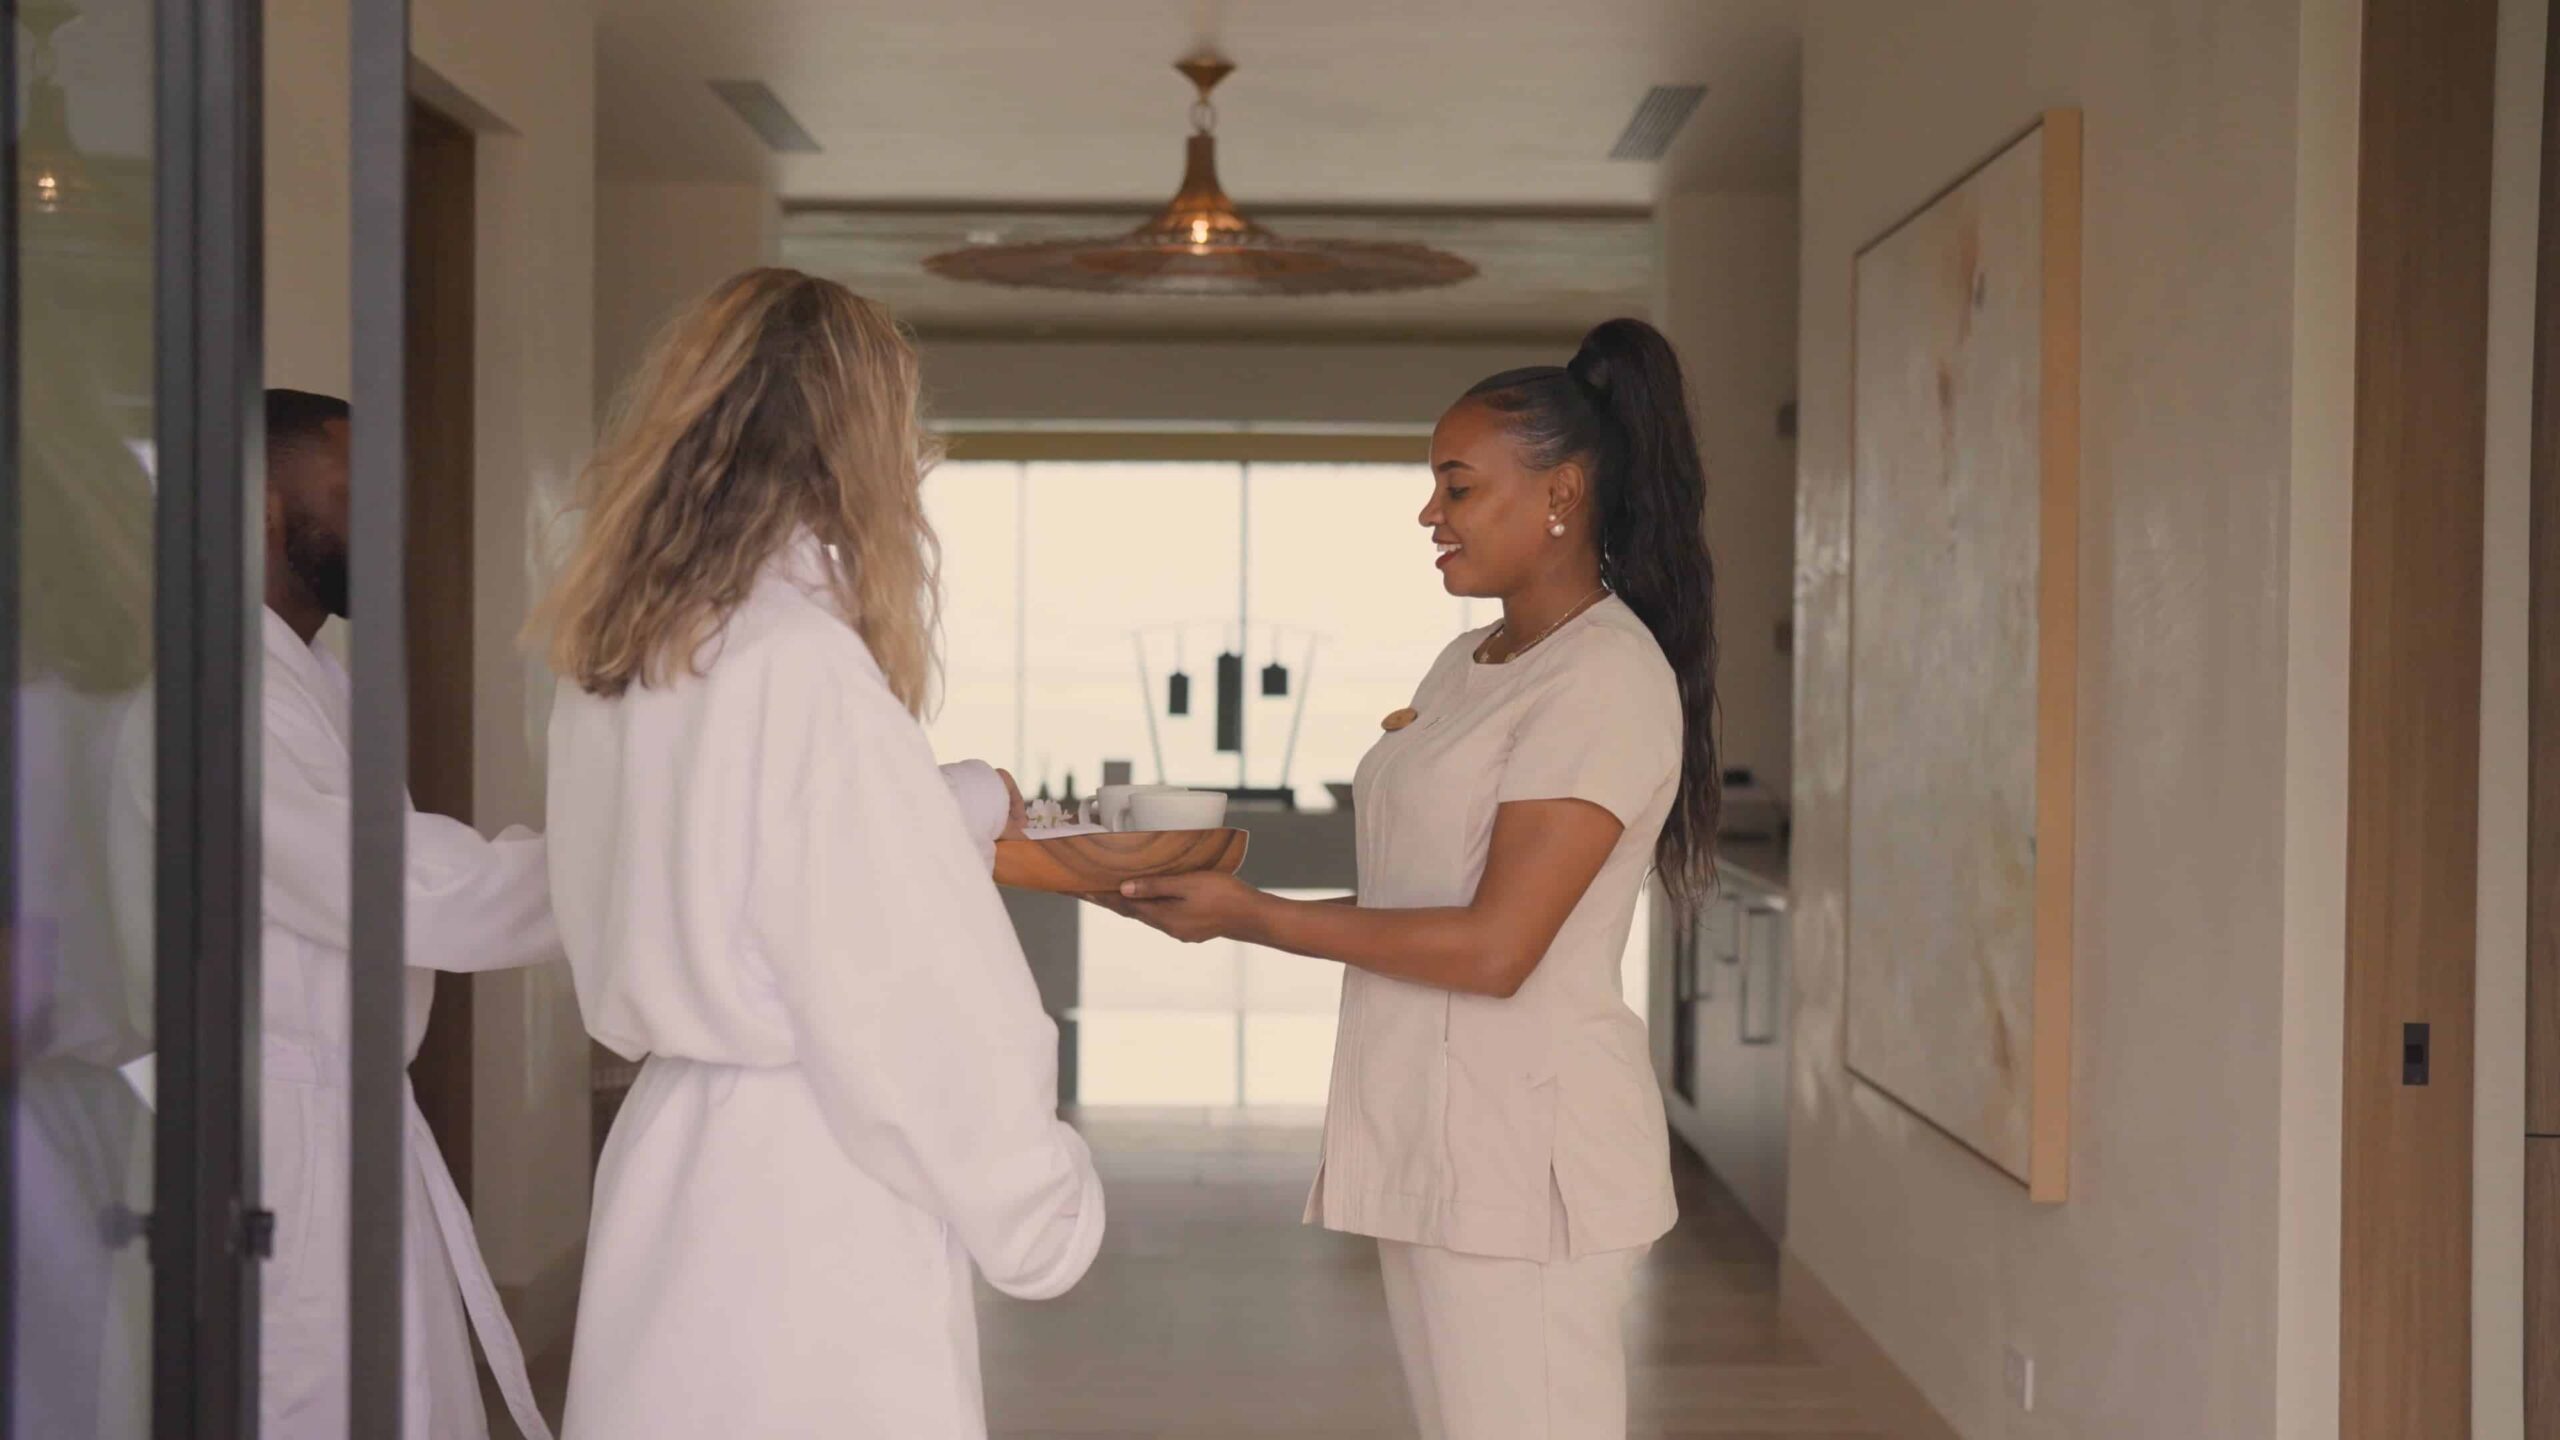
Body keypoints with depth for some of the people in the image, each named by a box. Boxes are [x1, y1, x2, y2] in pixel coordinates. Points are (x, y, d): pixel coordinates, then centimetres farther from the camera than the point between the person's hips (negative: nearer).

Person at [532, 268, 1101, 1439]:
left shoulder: (618, 663, 6)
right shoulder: (805, 665, -19)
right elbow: (911, 1002, -18)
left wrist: (964, 815, 36)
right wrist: (1041, 1207, -5)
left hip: (669, 1162, 8)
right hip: (811, 1207, -8)